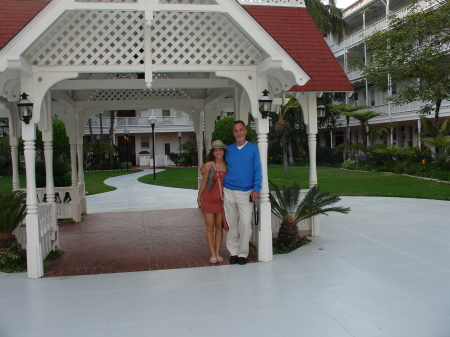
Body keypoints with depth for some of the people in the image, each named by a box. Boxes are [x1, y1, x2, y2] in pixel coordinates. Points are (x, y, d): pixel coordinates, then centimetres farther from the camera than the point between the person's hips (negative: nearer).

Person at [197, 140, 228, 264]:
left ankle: (218, 253, 16)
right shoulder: (209, 165, -9)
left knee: (219, 226, 7)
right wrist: (199, 198, 1)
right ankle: (213, 255, 8)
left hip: (221, 200, 3)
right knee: (210, 227, 3)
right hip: (209, 200, -3)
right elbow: (204, 183, -3)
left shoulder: (227, 165, 0)